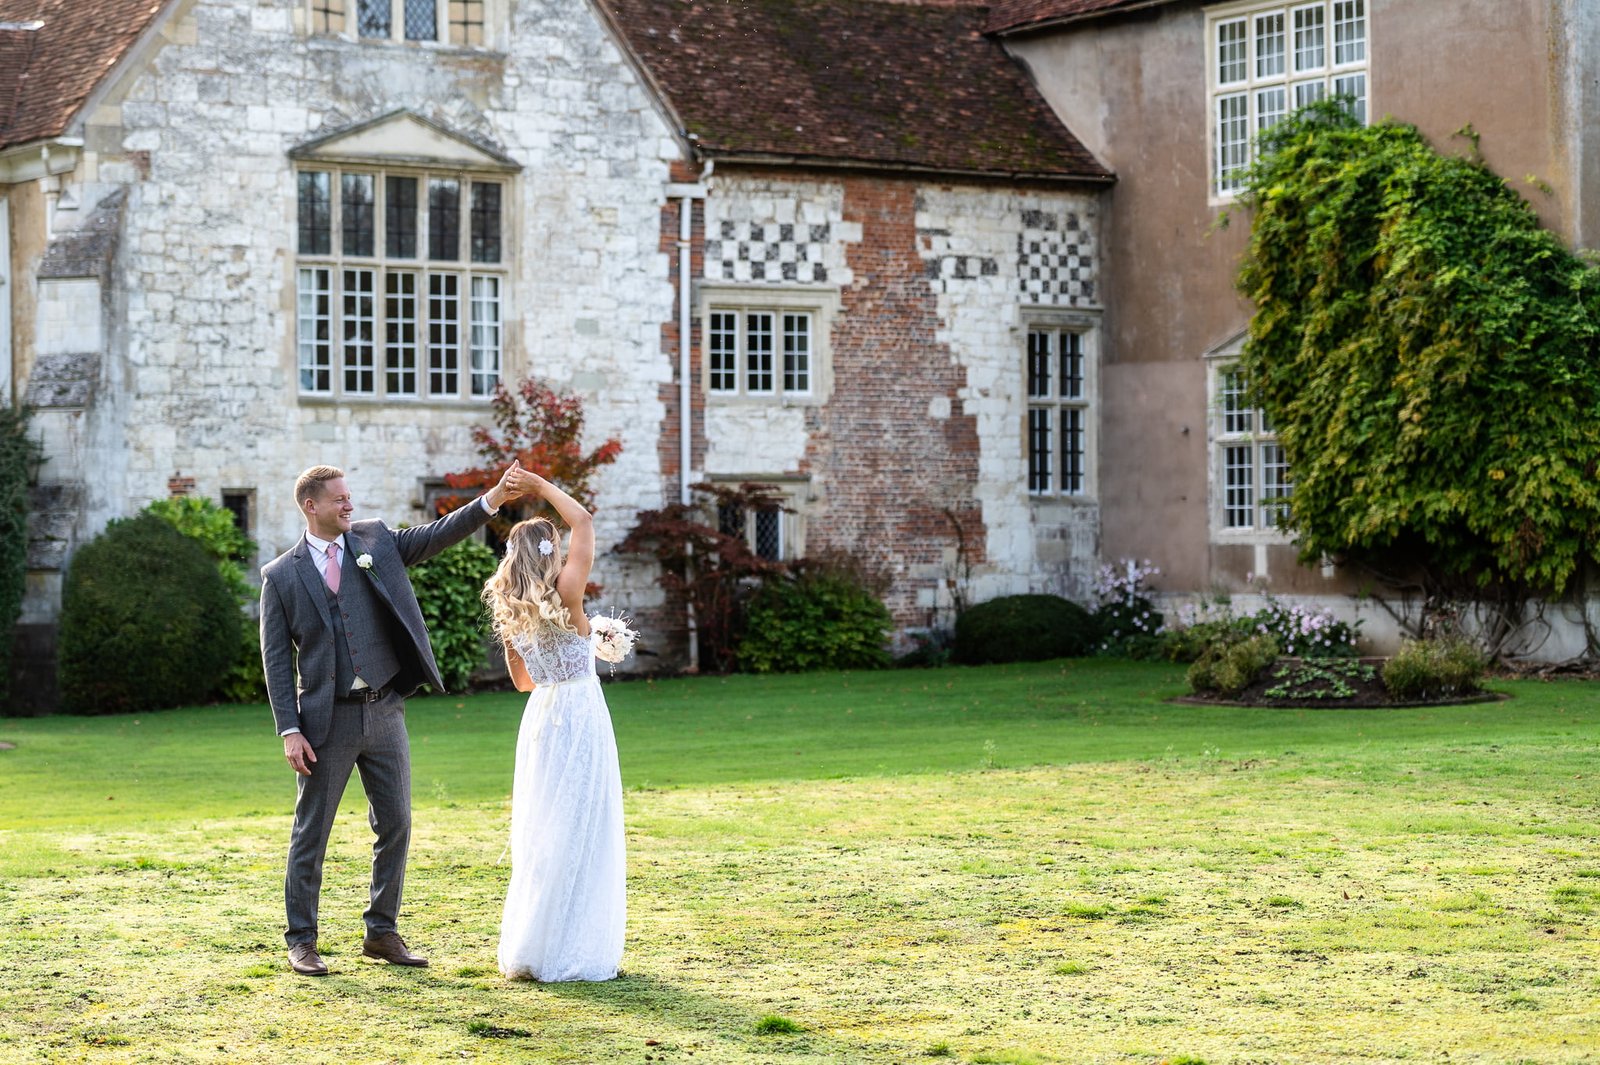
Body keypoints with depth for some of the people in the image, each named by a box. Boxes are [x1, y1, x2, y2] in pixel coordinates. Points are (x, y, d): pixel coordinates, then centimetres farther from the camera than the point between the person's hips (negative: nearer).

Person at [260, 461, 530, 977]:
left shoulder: (375, 540, 7)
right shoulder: (281, 575, -1)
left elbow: (436, 536, -3)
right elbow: (276, 658, -3)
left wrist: (492, 500, -17)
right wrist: (289, 730, -10)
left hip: (384, 711, 3)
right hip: (327, 720, -3)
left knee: (395, 825, 7)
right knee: (310, 833, 3)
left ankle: (382, 933, 19)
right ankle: (301, 941, 13)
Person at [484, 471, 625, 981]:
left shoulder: (510, 610, 4)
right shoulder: (563, 595, -14)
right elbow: (583, 522, -10)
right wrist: (540, 486, -3)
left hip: (541, 715, 7)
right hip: (577, 714, -7)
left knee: (541, 832, 13)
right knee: (575, 832, -2)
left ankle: (528, 947, 18)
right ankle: (563, 952, -1)